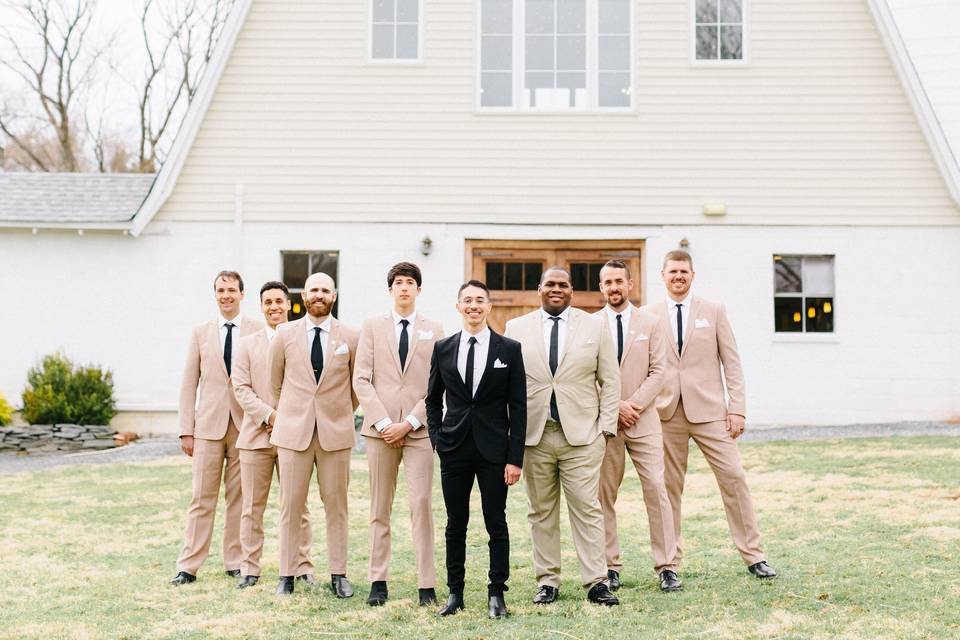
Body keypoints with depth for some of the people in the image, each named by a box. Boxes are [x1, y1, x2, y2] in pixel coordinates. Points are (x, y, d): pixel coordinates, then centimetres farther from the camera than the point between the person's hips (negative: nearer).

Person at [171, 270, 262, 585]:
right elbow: (189, 384, 8)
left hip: (246, 425, -1)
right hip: (209, 425, 1)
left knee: (239, 497, 5)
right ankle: (188, 566, 4)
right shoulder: (201, 333, 9)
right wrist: (186, 430, 2)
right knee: (202, 498, 1)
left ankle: (236, 561, 15)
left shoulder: (259, 331, 3)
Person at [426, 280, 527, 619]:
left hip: (494, 450, -2)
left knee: (496, 523, 3)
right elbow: (433, 398, 15)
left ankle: (496, 593, 12)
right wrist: (437, 438, 3)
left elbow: (518, 406, -2)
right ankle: (455, 592, 17)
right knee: (455, 524, 8)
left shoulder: (509, 349, 0)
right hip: (454, 450, 2)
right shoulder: (443, 348, 6)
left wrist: (515, 457, -7)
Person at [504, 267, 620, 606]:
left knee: (587, 508, -3)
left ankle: (596, 582, 1)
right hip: (533, 435, 1)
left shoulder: (595, 326, 7)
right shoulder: (516, 328, 8)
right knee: (541, 512, 6)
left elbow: (610, 379, 7)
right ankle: (547, 581, 13)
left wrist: (606, 426, -1)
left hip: (582, 434, -1)